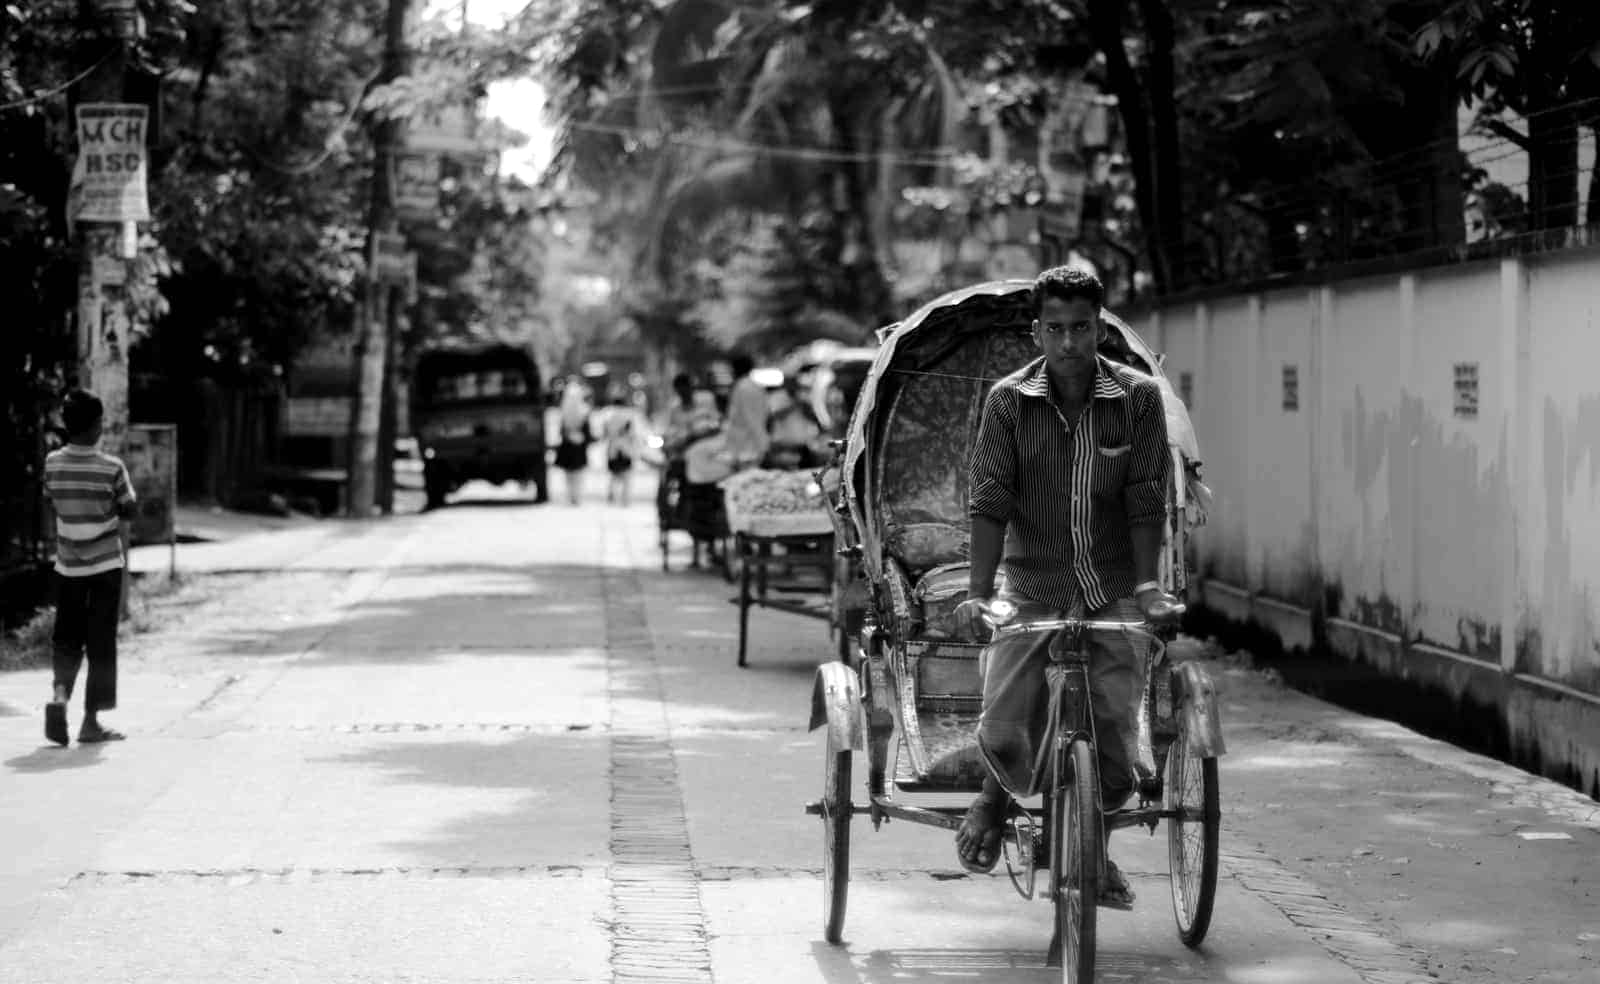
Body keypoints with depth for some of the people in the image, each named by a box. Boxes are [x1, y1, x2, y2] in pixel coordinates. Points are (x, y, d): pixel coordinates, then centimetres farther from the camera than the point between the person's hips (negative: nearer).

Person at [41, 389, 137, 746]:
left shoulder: (52, 464, -4)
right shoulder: (112, 468, -12)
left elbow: (52, 510, 6)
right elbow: (125, 518, -4)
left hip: (67, 567, 3)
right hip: (106, 566, -2)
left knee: (67, 639, 13)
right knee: (101, 643, 5)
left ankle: (60, 694, -12)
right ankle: (91, 721, 5)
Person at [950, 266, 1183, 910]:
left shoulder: (1139, 397, -3)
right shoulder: (1008, 400, -3)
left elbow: (1146, 500, -4)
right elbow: (989, 501, -8)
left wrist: (1148, 585, -15)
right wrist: (977, 592, -17)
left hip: (1113, 592, 1)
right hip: (1031, 586, 0)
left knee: (1116, 754, -3)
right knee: (1003, 734, -13)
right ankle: (997, 799, 23)